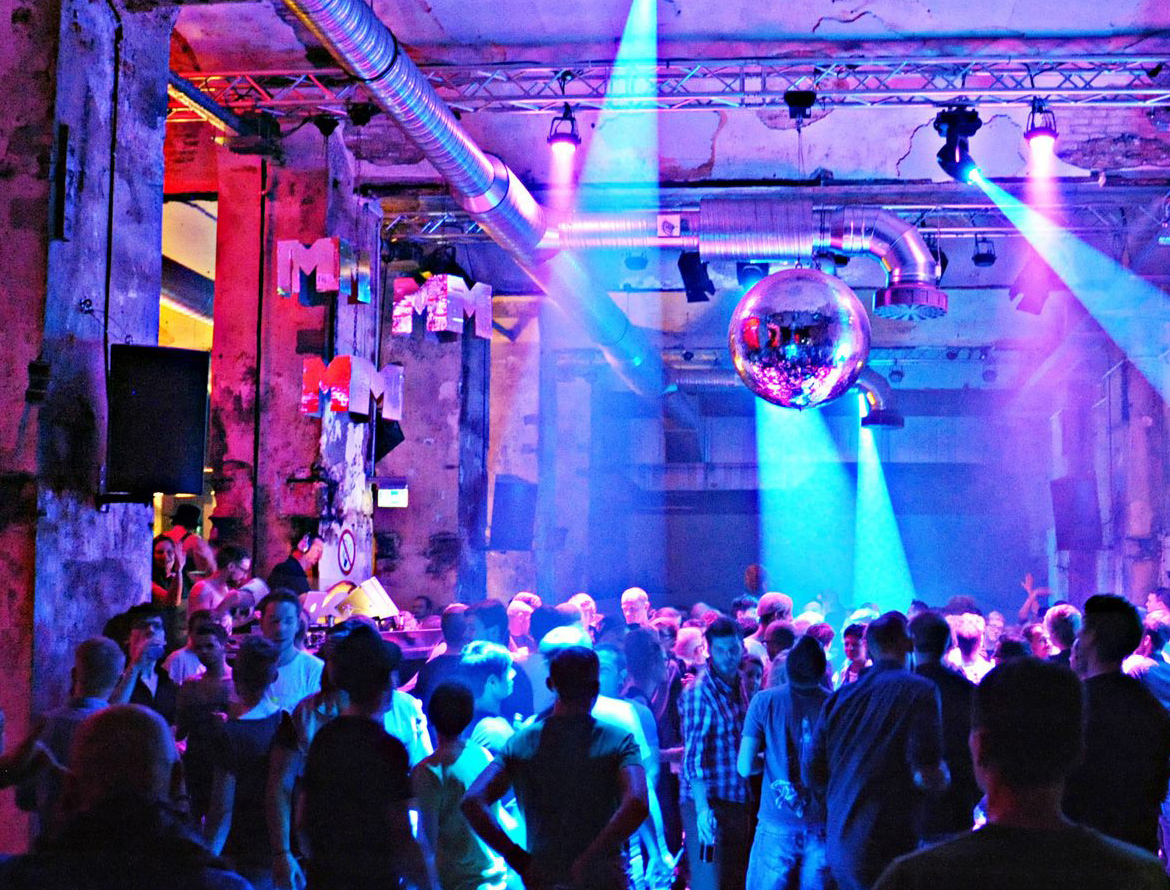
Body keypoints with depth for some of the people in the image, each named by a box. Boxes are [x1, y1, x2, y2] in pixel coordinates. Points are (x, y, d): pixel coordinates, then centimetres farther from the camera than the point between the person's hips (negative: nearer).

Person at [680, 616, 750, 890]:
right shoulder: (699, 691, -13)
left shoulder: (737, 686, 11)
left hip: (737, 799, 8)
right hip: (709, 803, -8)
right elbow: (694, 754, -19)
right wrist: (702, 808, -26)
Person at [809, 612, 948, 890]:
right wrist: (943, 777, 6)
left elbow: (816, 775, 12)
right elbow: (928, 776, -16)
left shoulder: (840, 695, 9)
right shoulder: (919, 691, -8)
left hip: (838, 847, 6)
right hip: (887, 851, -6)